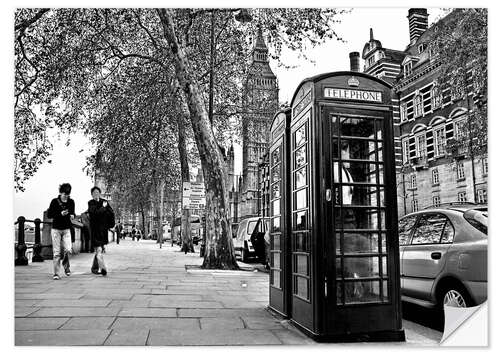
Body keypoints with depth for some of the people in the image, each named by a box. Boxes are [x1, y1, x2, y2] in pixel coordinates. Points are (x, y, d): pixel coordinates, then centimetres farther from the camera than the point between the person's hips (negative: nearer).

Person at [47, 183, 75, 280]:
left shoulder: (71, 202, 4)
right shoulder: (55, 201, -5)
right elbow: (49, 215, -5)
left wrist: (72, 215, -5)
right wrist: (60, 214, -19)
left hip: (66, 229, 2)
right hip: (56, 229, -2)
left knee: (67, 249, -11)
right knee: (57, 252, -1)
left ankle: (66, 265, 18)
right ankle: (56, 273, 7)